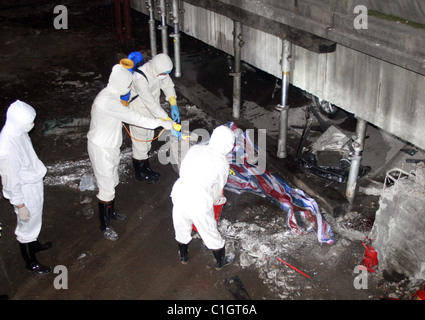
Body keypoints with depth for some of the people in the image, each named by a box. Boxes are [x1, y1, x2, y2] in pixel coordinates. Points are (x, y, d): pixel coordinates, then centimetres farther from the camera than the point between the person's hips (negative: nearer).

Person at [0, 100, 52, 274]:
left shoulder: (17, 131, -11)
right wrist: (20, 206, -18)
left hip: (33, 185, 8)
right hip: (25, 193, -8)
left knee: (34, 220, 30)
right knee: (27, 225, 14)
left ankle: (33, 244, 56)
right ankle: (30, 261, 37)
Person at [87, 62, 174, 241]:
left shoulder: (110, 95, 2)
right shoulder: (109, 102, -30)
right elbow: (135, 118, -29)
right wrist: (162, 123, -24)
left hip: (109, 146, 10)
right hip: (101, 150, -10)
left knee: (112, 182, 25)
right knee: (107, 189, 1)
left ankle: (111, 212, 46)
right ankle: (105, 226, 17)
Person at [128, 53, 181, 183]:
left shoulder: (159, 69, -16)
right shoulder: (140, 78, -38)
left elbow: (168, 84, 1)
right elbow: (151, 104, -39)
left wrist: (174, 105, -13)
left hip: (150, 113, 8)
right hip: (138, 112, -8)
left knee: (148, 138, 21)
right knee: (140, 142, 6)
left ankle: (146, 169, 40)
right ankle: (140, 174, 27)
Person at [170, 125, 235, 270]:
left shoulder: (195, 149, 2)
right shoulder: (222, 163, -8)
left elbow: (182, 170, 11)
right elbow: (219, 187, 5)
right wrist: (212, 199, 24)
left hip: (180, 191, 4)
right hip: (199, 200, -4)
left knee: (182, 227, 27)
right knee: (209, 231, 18)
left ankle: (183, 256, 51)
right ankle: (220, 261, 40)